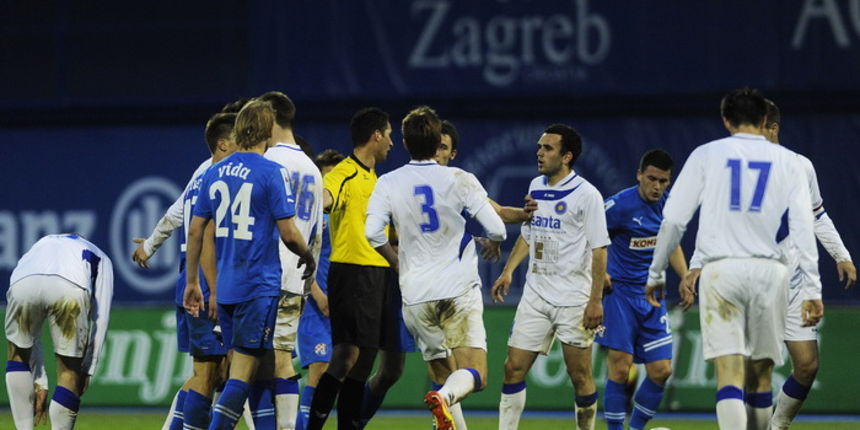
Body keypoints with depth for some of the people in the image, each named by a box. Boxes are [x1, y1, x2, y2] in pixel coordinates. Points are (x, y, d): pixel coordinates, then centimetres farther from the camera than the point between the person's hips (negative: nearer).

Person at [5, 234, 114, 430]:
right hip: (72, 289, -3)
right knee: (71, 372, 13)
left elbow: (28, 334, 41)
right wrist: (88, 369, 26)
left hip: (22, 283, 3)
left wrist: (40, 383, 42)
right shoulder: (100, 259, 39)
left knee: (19, 354, 28)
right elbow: (100, 319, 25)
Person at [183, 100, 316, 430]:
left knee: (237, 364, 16)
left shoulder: (214, 173, 8)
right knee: (243, 371, -6)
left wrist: (192, 282, 17)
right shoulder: (271, 173, -10)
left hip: (225, 286, 6)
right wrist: (307, 257, 9)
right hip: (260, 285, -6)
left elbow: (195, 231, 10)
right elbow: (288, 233, -12)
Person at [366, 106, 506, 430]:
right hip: (459, 286, -2)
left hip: (416, 293, 2)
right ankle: (445, 398, -37)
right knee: (474, 376, -6)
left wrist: (397, 262, 9)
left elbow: (372, 232, -10)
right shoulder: (459, 180, -3)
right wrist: (490, 244, 21)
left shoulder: (389, 183, 0)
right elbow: (496, 230, -4)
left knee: (440, 368, 16)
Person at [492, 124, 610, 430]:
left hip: (574, 300, -6)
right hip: (535, 296, 6)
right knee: (514, 368, -1)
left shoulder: (586, 194, -9)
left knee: (580, 377, 0)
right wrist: (508, 271, 13)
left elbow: (599, 249, -11)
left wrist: (596, 300, -15)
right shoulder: (536, 187, 10)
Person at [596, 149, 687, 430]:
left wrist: (686, 279, 10)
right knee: (620, 367, -12)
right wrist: (599, 272, -15)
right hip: (620, 292, -6)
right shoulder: (620, 205, -14)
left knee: (661, 370, 1)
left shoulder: (668, 205, 4)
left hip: (652, 296, 6)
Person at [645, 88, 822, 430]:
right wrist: (812, 289, 2)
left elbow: (673, 219, 5)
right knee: (761, 372, 15)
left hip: (721, 270, -2)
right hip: (769, 272, 2)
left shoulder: (707, 154, 7)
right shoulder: (786, 161, 10)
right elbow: (803, 228, 2)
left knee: (729, 372, -9)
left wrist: (655, 273, 15)